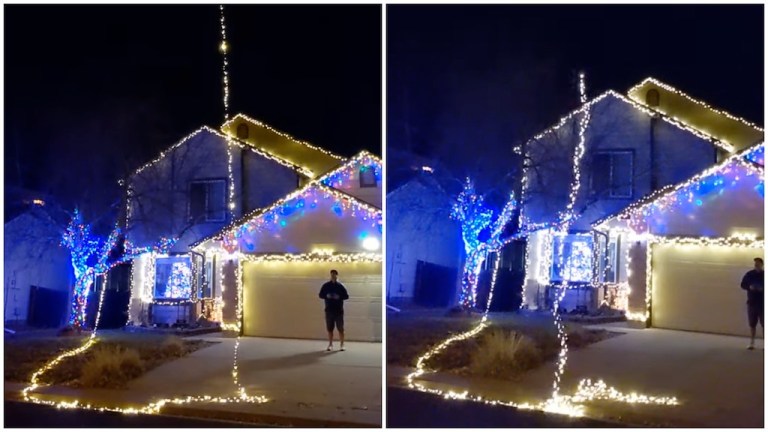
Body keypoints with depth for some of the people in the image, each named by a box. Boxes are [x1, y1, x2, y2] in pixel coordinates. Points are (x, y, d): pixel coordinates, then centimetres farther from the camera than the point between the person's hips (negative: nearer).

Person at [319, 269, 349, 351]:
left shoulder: (340, 286, 0)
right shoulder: (326, 285, 5)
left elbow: (346, 296, -1)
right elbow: (321, 295, 7)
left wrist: (339, 297, -18)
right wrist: (327, 296, -12)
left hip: (339, 310, -2)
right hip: (329, 310, 2)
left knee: (340, 328, -1)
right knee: (330, 328, 6)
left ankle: (342, 345, 6)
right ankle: (330, 345, 15)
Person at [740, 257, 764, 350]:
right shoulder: (749, 274, 5)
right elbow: (743, 285, 6)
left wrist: (762, 289, -21)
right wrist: (749, 287, -15)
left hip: (762, 303, -2)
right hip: (751, 302, 2)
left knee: (764, 324, -4)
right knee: (752, 324, 7)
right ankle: (752, 343, 15)